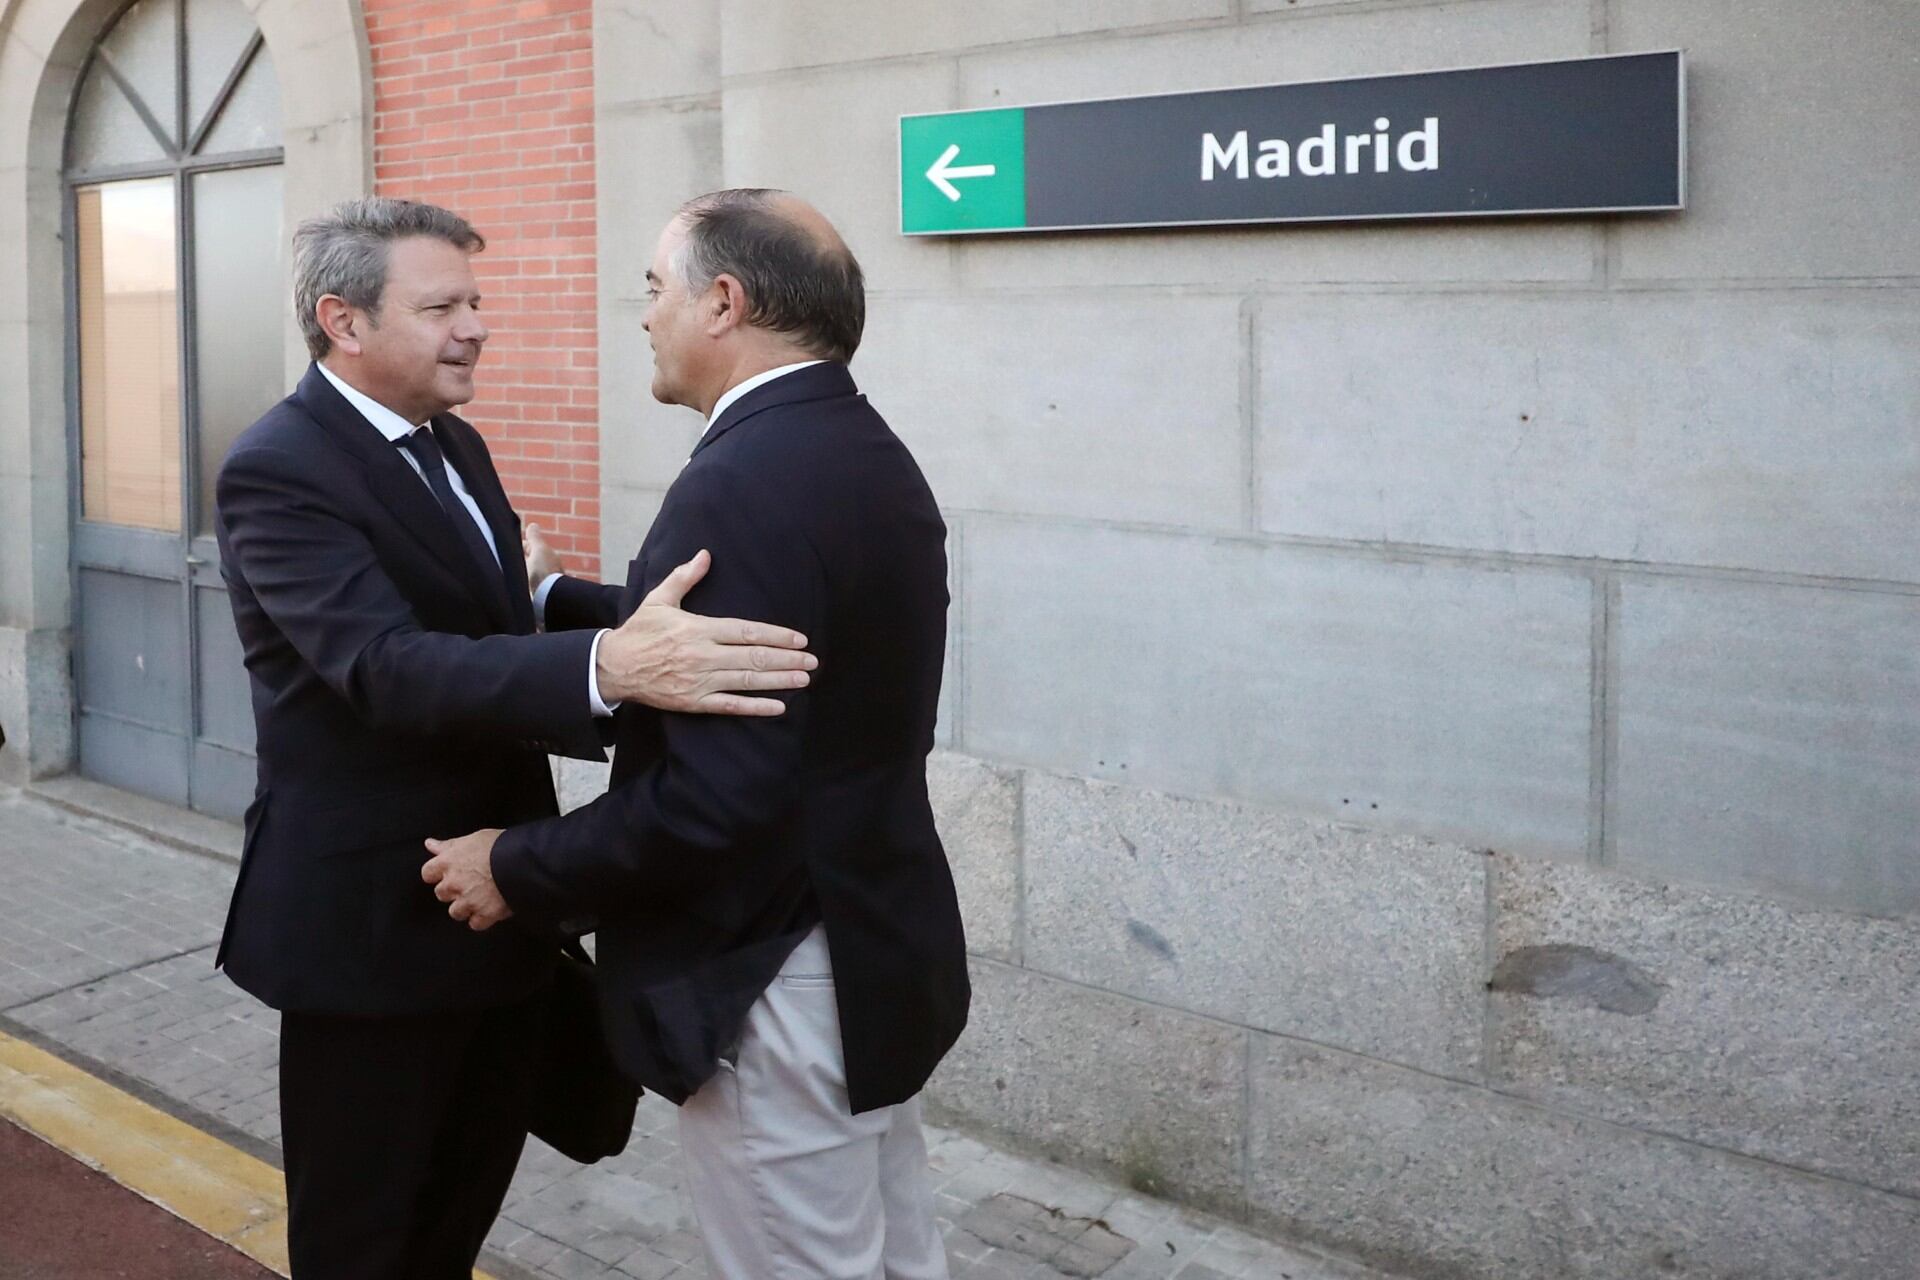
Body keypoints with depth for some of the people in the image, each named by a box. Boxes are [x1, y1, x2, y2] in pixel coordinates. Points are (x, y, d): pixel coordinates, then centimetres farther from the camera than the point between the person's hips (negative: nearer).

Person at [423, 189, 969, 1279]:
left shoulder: (742, 485, -24)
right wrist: (548, 601, 20)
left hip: (779, 984, -9)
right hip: (878, 947, 9)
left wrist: (517, 870, -15)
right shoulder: (866, 452, 6)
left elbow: (714, 798, -28)